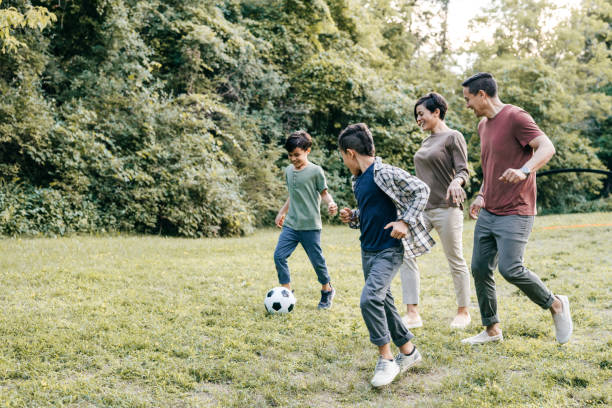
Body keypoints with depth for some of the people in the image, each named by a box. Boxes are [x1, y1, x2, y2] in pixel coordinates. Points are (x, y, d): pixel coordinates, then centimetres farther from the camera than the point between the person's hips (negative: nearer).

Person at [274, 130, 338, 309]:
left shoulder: (316, 171, -7)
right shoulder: (288, 170, 11)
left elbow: (324, 193, -3)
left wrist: (330, 203, -23)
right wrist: (282, 212, 24)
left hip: (310, 225, -5)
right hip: (290, 224, 5)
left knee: (316, 259, 5)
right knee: (279, 256, -7)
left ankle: (327, 290, 30)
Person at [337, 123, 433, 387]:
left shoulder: (386, 174, -15)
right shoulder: (358, 181, 11)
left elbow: (421, 190, -13)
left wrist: (405, 221, -21)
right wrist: (352, 217, 4)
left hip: (388, 251, -9)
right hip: (368, 252, 9)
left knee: (369, 299, -22)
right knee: (383, 302, 14)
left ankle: (386, 359, -8)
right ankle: (408, 352, 30)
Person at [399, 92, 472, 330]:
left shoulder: (453, 137, -4)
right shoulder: (426, 142, 18)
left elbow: (463, 171, -12)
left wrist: (456, 182, -33)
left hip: (446, 208, -7)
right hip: (421, 208, 7)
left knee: (456, 262, 3)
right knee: (405, 254, -6)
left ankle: (463, 312, 19)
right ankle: (412, 315, -5)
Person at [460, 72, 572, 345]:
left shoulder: (515, 118, -12)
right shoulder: (483, 125, 15)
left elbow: (547, 148, -24)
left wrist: (524, 171, -41)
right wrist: (482, 195, 13)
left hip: (515, 214, -9)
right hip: (487, 213, 9)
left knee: (510, 269, -18)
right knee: (479, 269, 7)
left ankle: (556, 305, 7)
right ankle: (492, 329, 20)